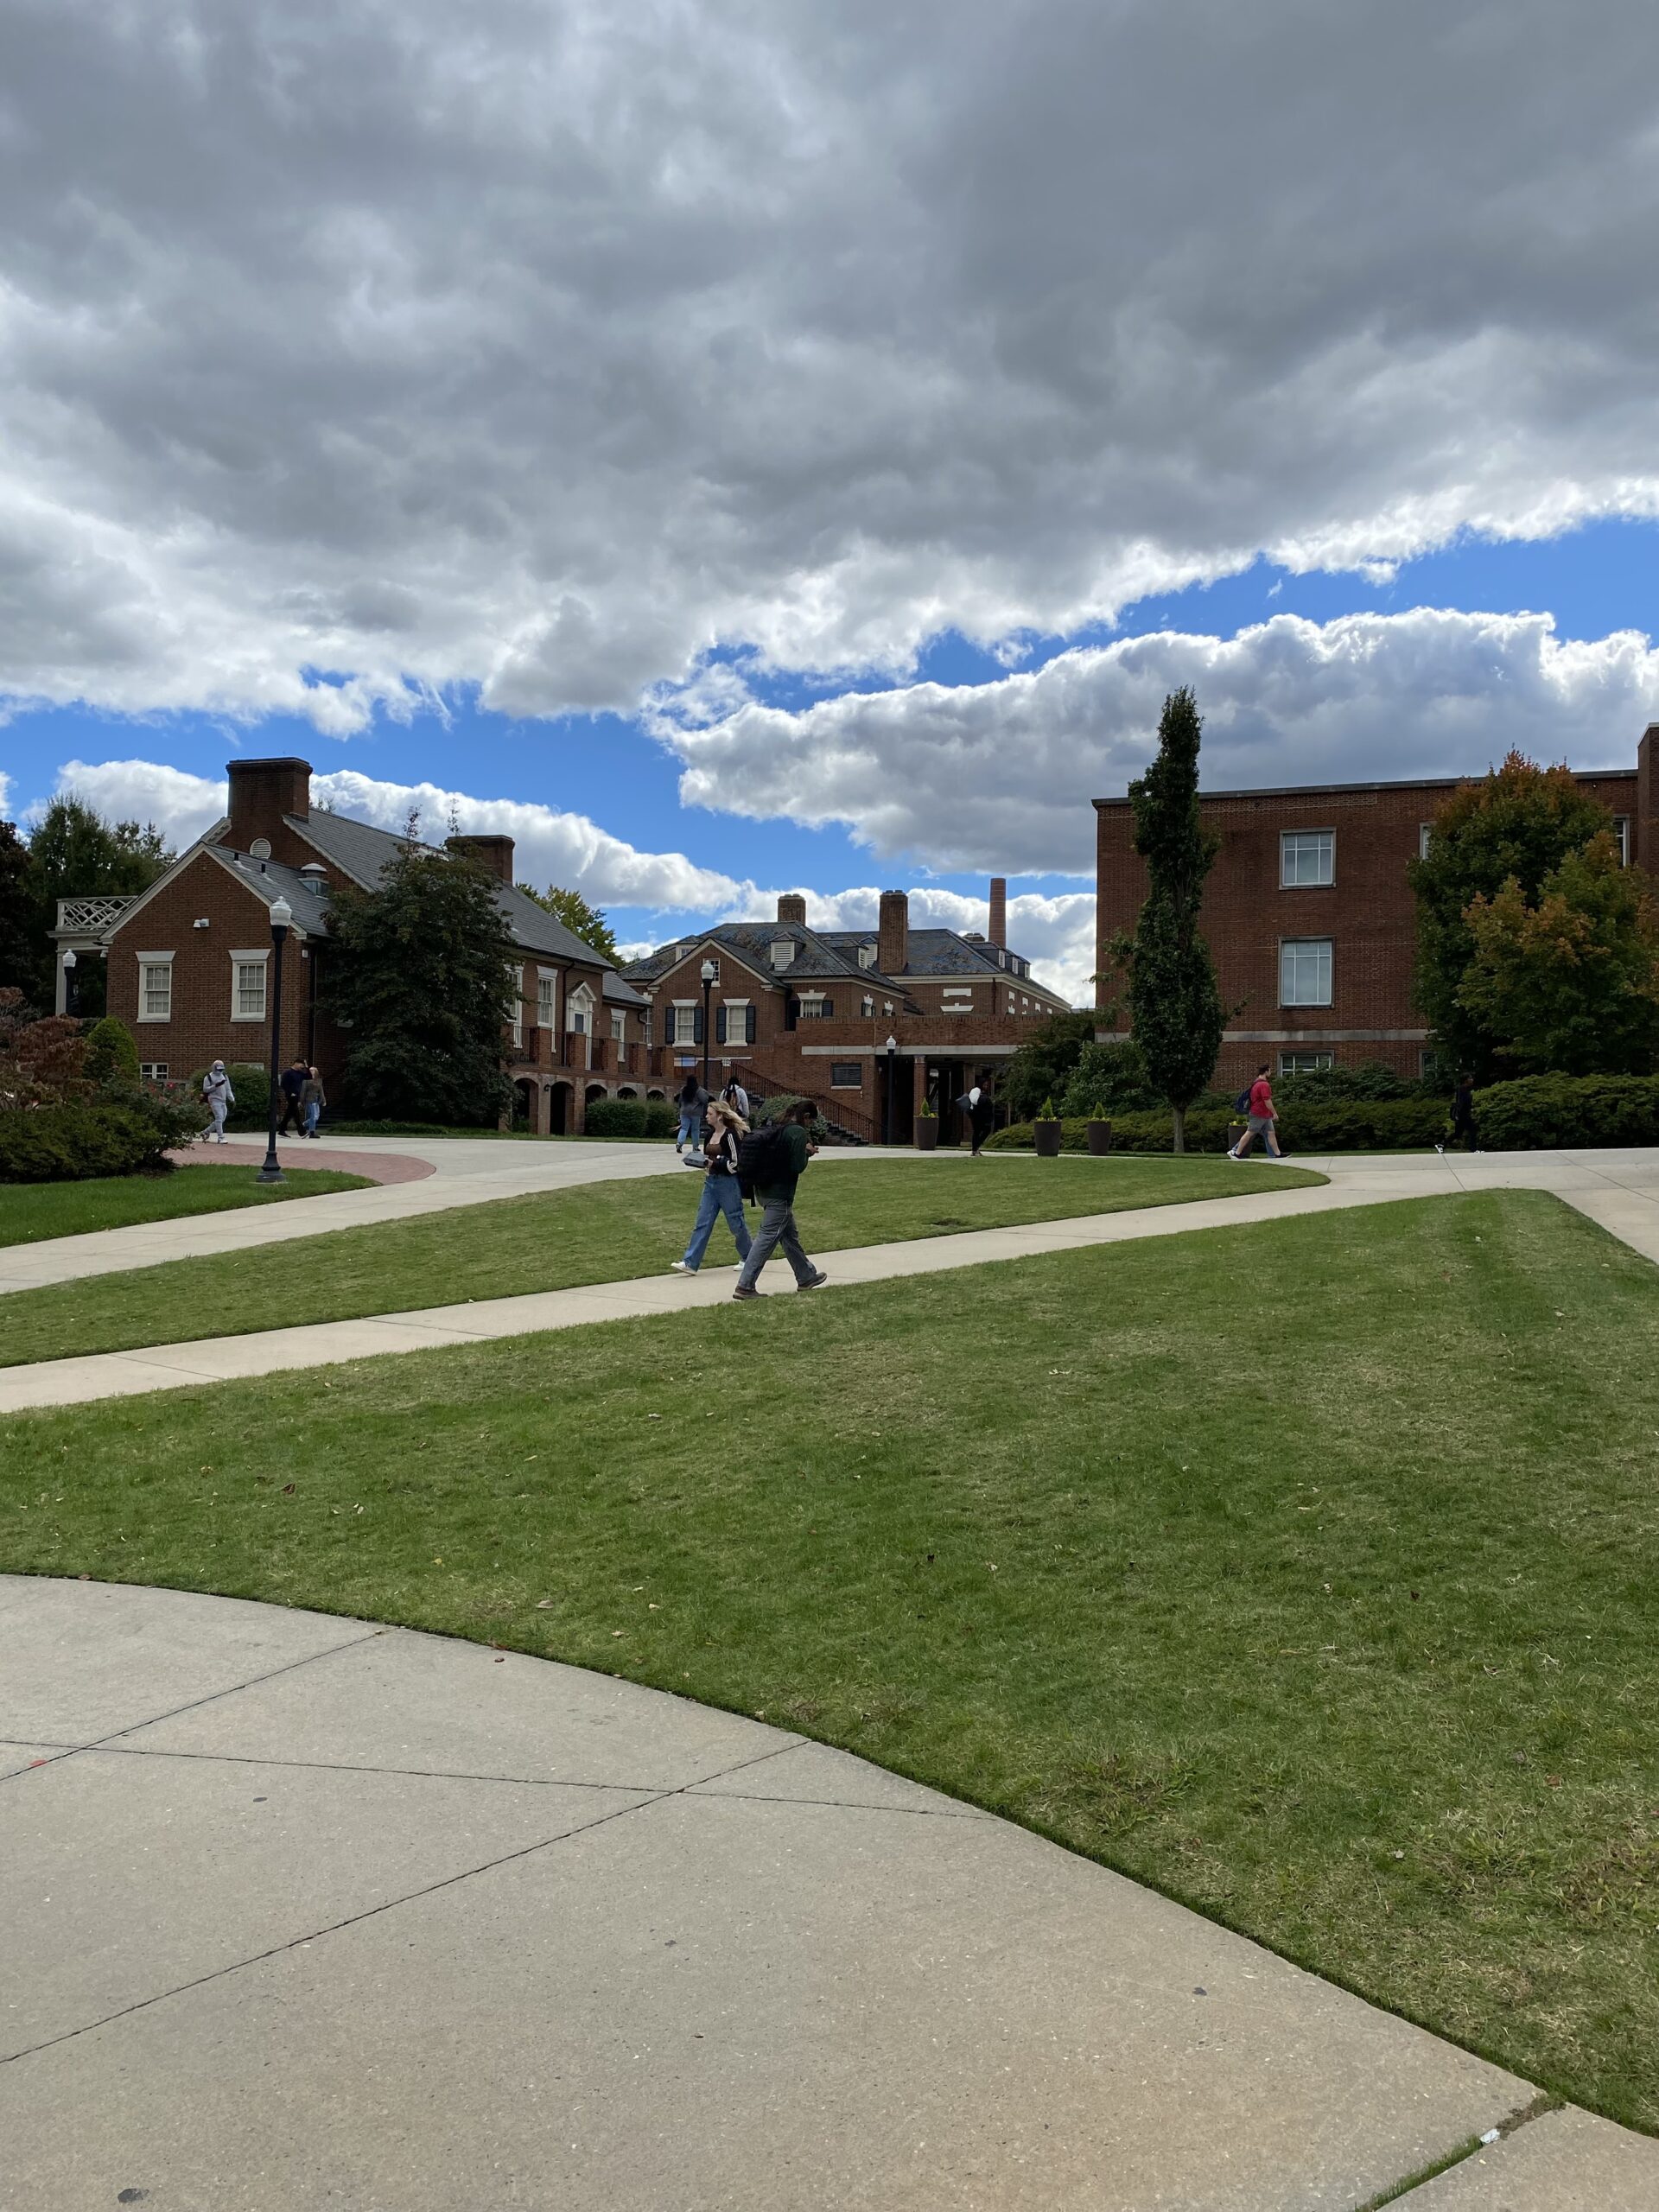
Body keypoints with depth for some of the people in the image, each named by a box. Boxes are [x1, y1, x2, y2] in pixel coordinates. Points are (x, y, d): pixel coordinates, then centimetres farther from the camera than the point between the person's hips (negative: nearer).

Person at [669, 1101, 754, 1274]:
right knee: (703, 1222, 1)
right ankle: (690, 1263, -3)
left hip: (728, 1183, -8)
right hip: (710, 1182, 8)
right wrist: (703, 1162, 3)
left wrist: (714, 1164, -18)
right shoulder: (710, 1135, 12)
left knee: (736, 1221, 4)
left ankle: (748, 1258, 23)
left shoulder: (730, 1135, -13)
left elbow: (736, 1163, -16)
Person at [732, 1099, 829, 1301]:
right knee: (767, 1238, -7)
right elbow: (798, 1166, -19)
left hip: (765, 1189, 9)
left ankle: (806, 1277, 35)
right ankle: (745, 1286, -9)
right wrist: (807, 1152, 0)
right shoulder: (798, 1133, -14)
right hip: (780, 1194, -9)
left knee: (790, 1235, 21)